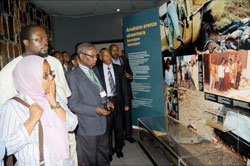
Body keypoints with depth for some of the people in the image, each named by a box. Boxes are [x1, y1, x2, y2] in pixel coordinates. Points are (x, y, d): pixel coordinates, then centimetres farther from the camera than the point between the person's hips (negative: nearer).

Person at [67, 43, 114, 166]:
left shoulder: (95, 71, 10)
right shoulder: (72, 76, -13)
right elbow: (73, 104, -16)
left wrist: (106, 102, 0)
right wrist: (95, 110, -20)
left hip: (102, 124, 7)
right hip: (87, 127, -6)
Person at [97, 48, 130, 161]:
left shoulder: (119, 69, 4)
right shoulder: (97, 70, -3)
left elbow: (124, 87, 5)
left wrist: (126, 103, 3)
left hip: (117, 101, 2)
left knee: (119, 127, 12)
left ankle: (118, 149, 34)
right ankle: (109, 151, 29)